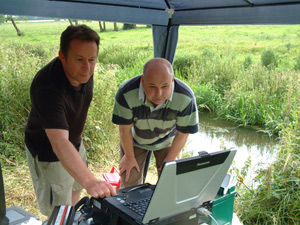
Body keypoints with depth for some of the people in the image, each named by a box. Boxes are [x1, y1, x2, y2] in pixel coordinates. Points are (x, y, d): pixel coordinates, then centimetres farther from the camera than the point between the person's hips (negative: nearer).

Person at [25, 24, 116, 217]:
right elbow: (59, 143, -49)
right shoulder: (47, 87, -39)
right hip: (48, 153, -7)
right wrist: (90, 181, -61)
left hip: (75, 142, 8)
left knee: (76, 189, 28)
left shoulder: (84, 71, -14)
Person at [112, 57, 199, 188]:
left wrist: (170, 159, -5)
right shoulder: (126, 93, -36)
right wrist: (129, 157, -5)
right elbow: (125, 129, -19)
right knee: (129, 185, 1)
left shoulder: (186, 98, -34)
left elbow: (183, 134, -16)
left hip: (166, 140, 1)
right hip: (135, 139, 0)